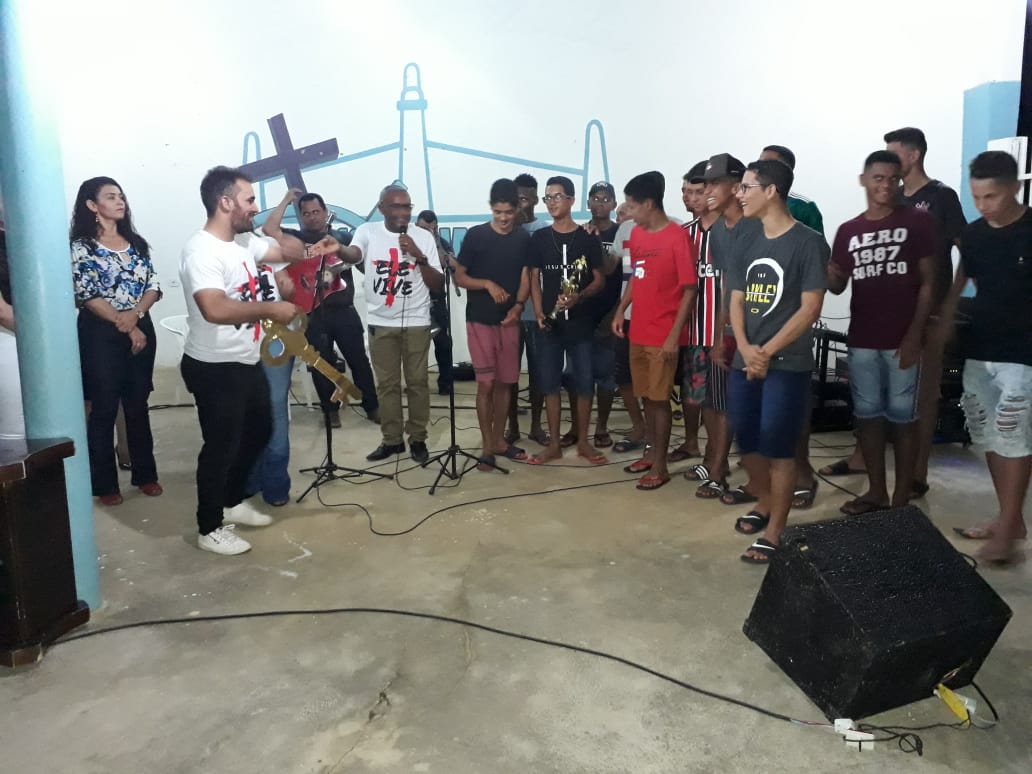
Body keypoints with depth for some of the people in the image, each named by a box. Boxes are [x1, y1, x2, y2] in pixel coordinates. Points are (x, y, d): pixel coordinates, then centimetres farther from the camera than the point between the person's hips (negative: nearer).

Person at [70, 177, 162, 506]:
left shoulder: (136, 243, 11)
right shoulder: (81, 247, -4)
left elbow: (153, 285, 5)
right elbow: (87, 296, -11)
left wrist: (135, 314, -12)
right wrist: (124, 327, -13)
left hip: (141, 329, 5)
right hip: (100, 334, -4)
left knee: (138, 405, 11)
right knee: (104, 409, 1)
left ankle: (145, 474, 21)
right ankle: (105, 484, 12)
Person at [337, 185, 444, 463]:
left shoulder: (424, 236, -1)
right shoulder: (367, 231, -2)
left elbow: (438, 285, -3)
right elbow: (354, 255, -25)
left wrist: (420, 257, -17)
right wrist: (338, 249, -48)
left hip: (416, 322, 0)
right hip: (380, 323, 1)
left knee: (417, 382, 5)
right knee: (387, 383, 8)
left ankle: (417, 439, 16)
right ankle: (392, 439, 19)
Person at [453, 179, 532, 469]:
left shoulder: (524, 239, 5)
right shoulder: (475, 235, -3)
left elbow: (525, 278, 4)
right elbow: (459, 277, 0)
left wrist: (518, 306, -15)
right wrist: (487, 284, -17)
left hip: (509, 320, 3)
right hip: (480, 319, -3)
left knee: (505, 382, 9)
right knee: (486, 383, -4)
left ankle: (499, 439, 22)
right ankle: (487, 445, 6)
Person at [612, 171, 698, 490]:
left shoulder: (678, 237, -14)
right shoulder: (637, 234, 8)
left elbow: (690, 289, -14)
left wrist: (674, 335, -17)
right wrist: (621, 309, 9)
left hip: (663, 335, -7)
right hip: (638, 331, 7)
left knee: (660, 398, 1)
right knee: (646, 396, 15)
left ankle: (660, 466, 12)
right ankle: (653, 452, 30)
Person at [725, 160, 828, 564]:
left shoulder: (808, 242, -7)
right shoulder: (747, 245, 13)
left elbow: (810, 308, -11)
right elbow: (736, 301, 10)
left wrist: (768, 352, -12)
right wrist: (746, 349, -7)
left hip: (787, 364, -6)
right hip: (745, 361, 6)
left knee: (778, 447, -3)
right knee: (747, 442, 11)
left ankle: (774, 532, 9)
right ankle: (765, 503, 35)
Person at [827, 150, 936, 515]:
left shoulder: (917, 221, -1)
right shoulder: (848, 231, 9)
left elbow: (927, 282, -3)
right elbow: (837, 286, 12)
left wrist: (915, 334, -11)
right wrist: (829, 276, -12)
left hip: (902, 339, -4)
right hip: (862, 339, 4)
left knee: (902, 417, 2)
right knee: (867, 415, 9)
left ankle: (902, 497, 12)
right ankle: (876, 491, 22)